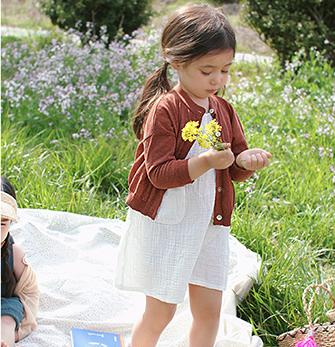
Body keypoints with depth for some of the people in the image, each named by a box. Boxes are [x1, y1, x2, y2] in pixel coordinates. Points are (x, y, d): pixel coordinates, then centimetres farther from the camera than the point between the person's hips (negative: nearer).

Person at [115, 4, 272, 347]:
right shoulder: (164, 109, -14)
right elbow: (159, 173, -20)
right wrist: (206, 162, -30)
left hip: (209, 225, 6)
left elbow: (235, 171, 10)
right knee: (160, 311, 2)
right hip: (164, 224, -6)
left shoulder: (223, 110, 7)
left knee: (209, 309, 10)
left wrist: (246, 161, -12)